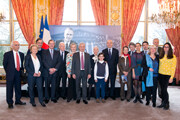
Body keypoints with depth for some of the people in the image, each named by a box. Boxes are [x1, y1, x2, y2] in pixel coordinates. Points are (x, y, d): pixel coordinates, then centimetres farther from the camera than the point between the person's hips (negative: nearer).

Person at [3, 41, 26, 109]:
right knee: (9, 88, 3)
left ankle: (18, 100, 26)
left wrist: (22, 70, 5)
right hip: (10, 74, -4)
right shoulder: (7, 54, -4)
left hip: (18, 73, 4)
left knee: (18, 87, 11)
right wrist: (8, 72, 3)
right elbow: (4, 64, 2)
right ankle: (10, 103, 15)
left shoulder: (21, 54, 9)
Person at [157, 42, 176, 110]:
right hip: (160, 74, 4)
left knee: (164, 89, -6)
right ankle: (163, 103, 20)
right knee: (162, 89, 8)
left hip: (167, 75, -4)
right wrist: (158, 73, -1)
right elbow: (159, 65, 10)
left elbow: (173, 67, -5)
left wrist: (171, 77, -10)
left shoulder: (173, 56, -1)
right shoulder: (161, 56, 11)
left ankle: (167, 104, 12)